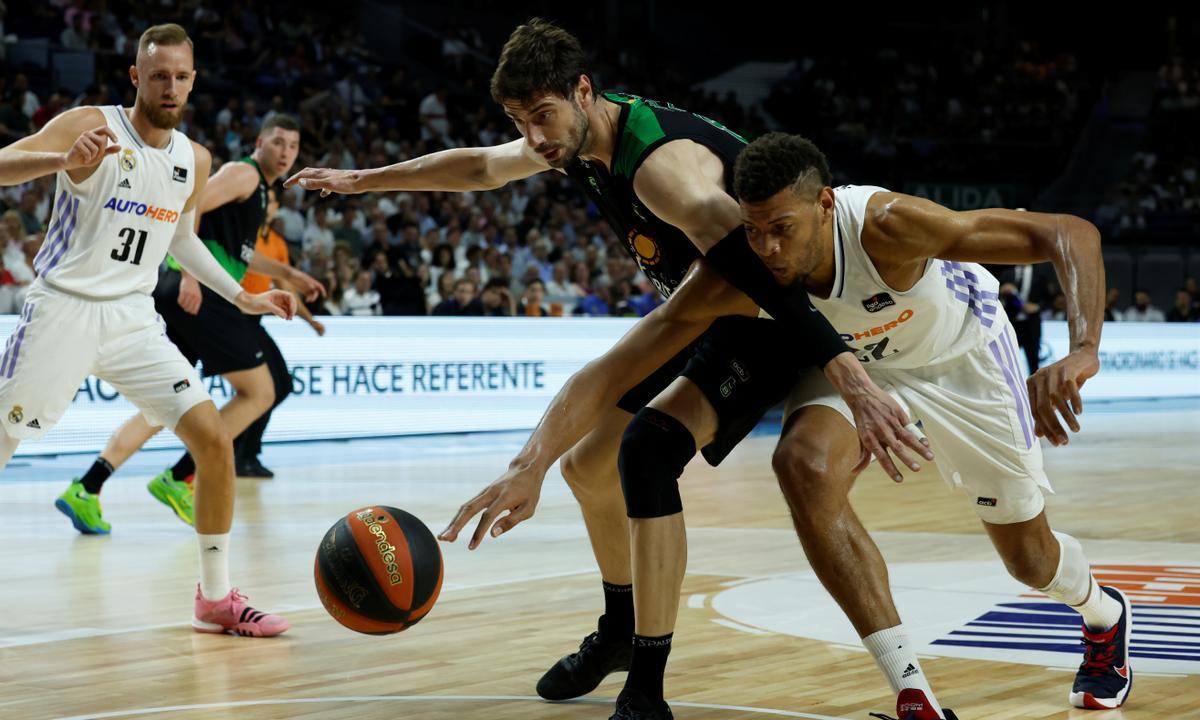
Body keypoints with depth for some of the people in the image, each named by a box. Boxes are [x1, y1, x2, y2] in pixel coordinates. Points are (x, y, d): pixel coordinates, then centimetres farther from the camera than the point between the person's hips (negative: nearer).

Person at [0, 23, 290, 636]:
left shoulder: (195, 161, 8)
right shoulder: (90, 125, -10)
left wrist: (242, 298, 18)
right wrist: (66, 161, -40)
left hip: (132, 320, 5)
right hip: (63, 310, -5)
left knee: (214, 439, -6)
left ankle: (216, 598, 5)